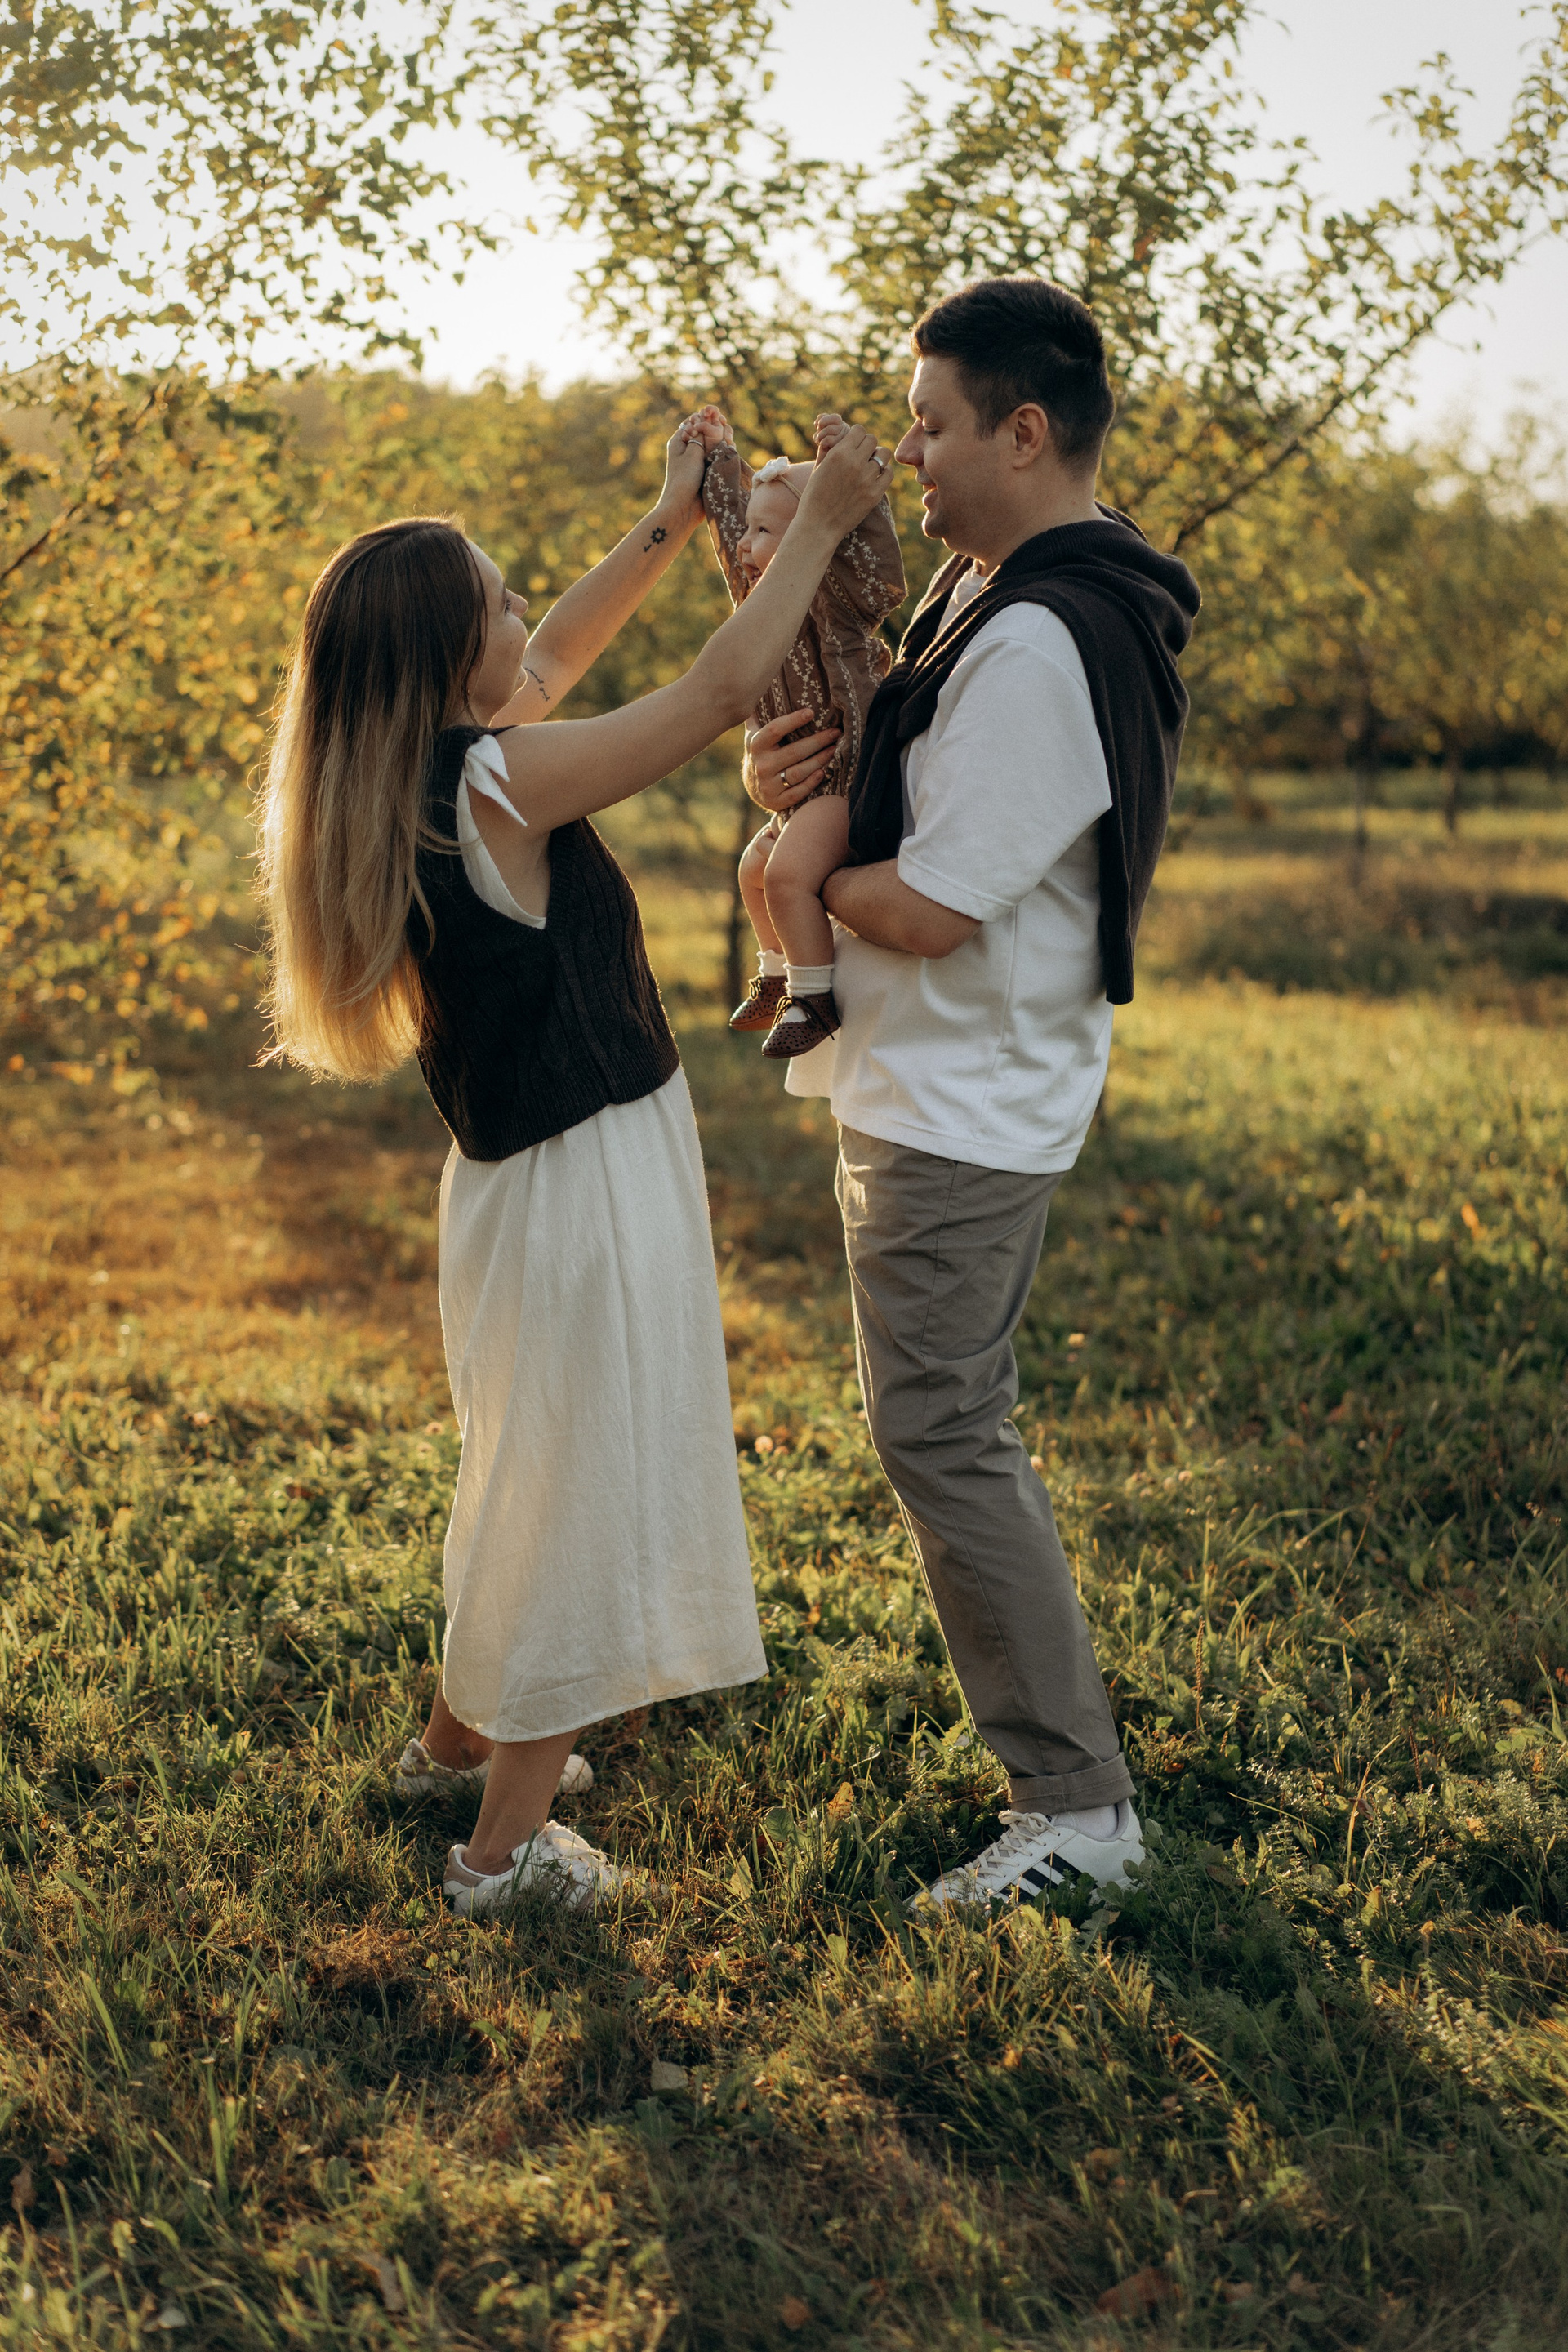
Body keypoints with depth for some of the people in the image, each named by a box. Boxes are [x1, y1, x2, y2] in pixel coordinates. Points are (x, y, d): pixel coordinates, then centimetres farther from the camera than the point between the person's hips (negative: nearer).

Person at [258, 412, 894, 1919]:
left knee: (530, 1469, 27)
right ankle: (505, 1842, 15)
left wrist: (672, 524, 21)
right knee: (585, 1484, 4)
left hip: (521, 1172, 9)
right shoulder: (494, 785, -23)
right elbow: (722, 689, -20)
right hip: (590, 1178, -9)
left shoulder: (411, 776, 2)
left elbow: (555, 661, 19)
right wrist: (820, 522, -9)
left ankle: (461, 1735, 45)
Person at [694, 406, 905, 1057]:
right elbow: (729, 519, 25)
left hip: (843, 777, -11)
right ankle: (778, 975, 42)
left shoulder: (837, 596, -15)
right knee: (755, 867, 25)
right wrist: (720, 457, 31)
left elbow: (870, 546, -35)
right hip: (798, 784, 11)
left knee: (788, 873, -27)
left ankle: (816, 996, -17)